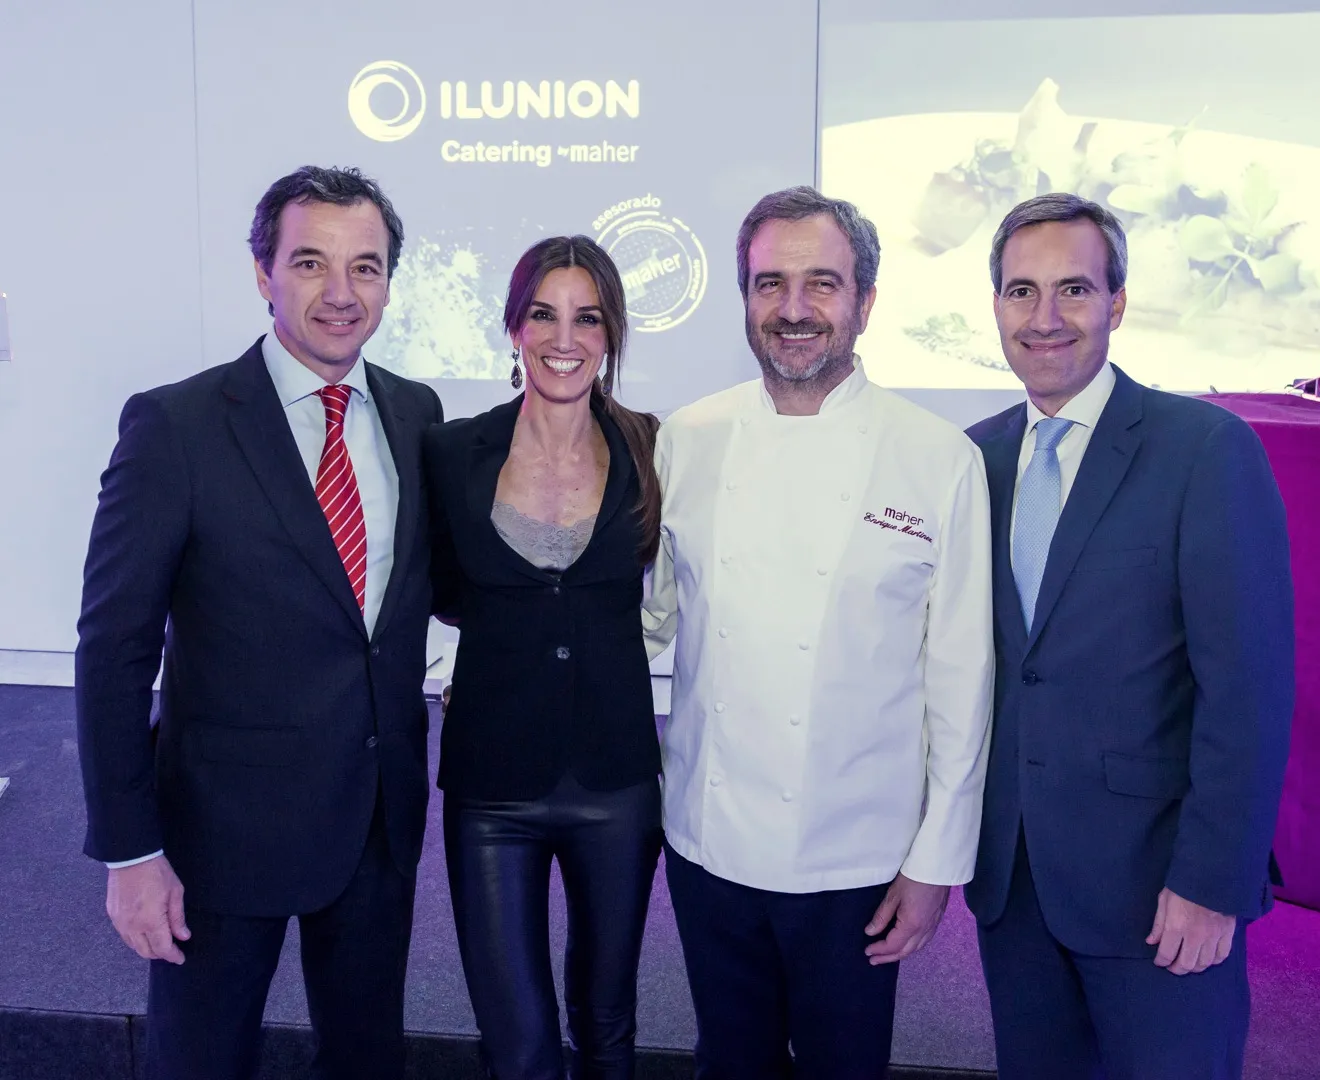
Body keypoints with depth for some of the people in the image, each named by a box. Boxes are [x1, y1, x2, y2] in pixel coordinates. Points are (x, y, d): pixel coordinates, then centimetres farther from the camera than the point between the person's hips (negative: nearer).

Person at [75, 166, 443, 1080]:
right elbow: (115, 648, -12)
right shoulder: (175, 425, -14)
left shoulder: (415, 413, 1)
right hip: (229, 822, -4)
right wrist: (129, 850, -12)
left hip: (384, 814, 4)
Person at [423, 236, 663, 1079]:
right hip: (492, 780, 0)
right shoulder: (454, 452, -4)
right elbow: (447, 596, 9)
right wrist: (508, 633, -3)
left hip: (617, 778, 1)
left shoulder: (651, 450, -4)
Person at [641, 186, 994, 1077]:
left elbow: (961, 678, -7)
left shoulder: (940, 460, -10)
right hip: (710, 843, 3)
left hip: (854, 861, -2)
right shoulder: (687, 441, -1)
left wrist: (937, 862, -5)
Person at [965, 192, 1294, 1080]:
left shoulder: (1207, 448, -11)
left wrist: (1212, 882, -14)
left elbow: (1249, 685, -13)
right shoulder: (977, 455, 5)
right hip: (1009, 872, 5)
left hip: (1154, 875, -4)